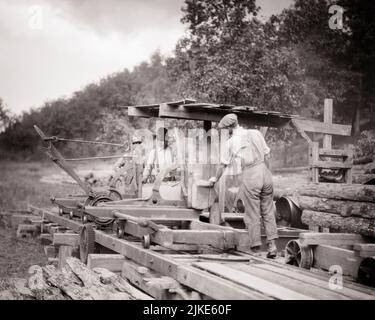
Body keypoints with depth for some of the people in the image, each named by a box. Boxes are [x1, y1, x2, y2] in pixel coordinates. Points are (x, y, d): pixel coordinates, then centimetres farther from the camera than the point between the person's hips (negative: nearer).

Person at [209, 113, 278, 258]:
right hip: (264, 171, 3)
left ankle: (256, 248, 9)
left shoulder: (232, 142, 3)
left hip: (249, 176, -3)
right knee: (268, 211, 11)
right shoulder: (256, 133, 11)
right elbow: (266, 156, 13)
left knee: (253, 214, 5)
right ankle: (272, 245, 4)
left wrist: (216, 178, 30)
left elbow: (223, 164, 13)